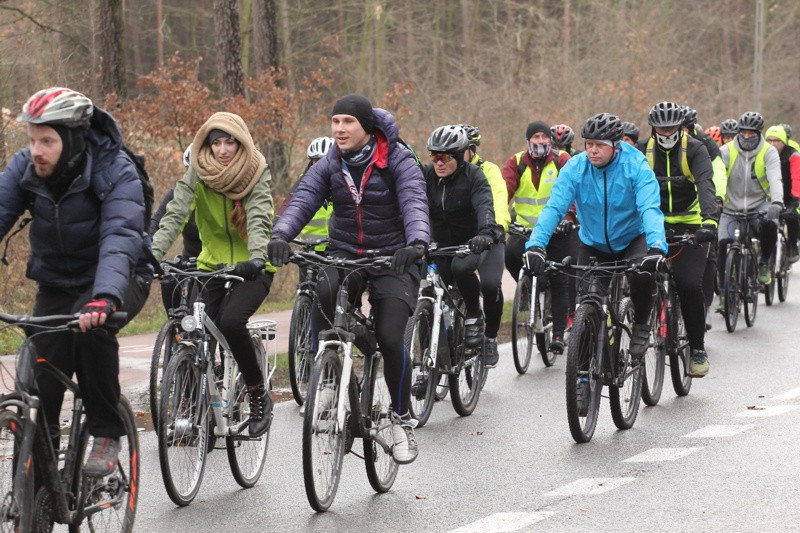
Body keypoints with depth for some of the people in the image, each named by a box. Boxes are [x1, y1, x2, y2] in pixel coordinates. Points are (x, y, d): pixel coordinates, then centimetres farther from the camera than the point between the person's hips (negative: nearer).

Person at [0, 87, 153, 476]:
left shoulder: (117, 173, -24)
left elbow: (120, 239, -38)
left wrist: (104, 299, -55)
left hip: (115, 279, -4)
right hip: (57, 284, 4)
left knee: (92, 325, -35)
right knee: (40, 386, -12)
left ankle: (106, 433, -19)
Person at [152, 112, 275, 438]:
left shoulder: (256, 172, -11)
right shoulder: (197, 174, -6)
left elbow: (259, 218, -23)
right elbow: (174, 215, -16)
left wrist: (256, 258, -42)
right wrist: (153, 255, -32)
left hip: (252, 267, -3)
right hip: (212, 264, 3)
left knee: (230, 321, -27)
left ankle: (258, 394, -9)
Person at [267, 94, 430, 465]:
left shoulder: (399, 162, -10)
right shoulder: (329, 166, 1)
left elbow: (415, 204, -25)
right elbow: (303, 200, -13)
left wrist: (417, 242, -46)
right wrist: (280, 235, -34)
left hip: (392, 258, -3)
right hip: (343, 255, 3)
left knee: (390, 339, -18)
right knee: (322, 292, -32)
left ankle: (402, 419, 5)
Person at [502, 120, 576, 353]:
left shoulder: (562, 161, -2)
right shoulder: (516, 163, 2)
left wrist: (568, 216, -29)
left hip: (557, 229, -1)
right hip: (525, 228, 1)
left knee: (559, 281, -2)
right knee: (509, 253, -28)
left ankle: (559, 333, 7)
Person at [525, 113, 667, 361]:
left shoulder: (636, 165, -21)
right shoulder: (575, 168, -16)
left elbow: (649, 208, -32)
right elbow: (554, 208, -24)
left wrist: (656, 248, -50)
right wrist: (535, 245, -40)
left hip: (633, 239, -2)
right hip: (594, 244, 2)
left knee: (644, 275, -31)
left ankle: (641, 325, -3)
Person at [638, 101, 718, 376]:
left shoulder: (695, 150, -11)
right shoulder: (643, 151, -2)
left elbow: (705, 186, -25)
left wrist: (710, 220, -42)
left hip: (690, 226, -2)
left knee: (689, 284, -18)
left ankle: (698, 348, -3)